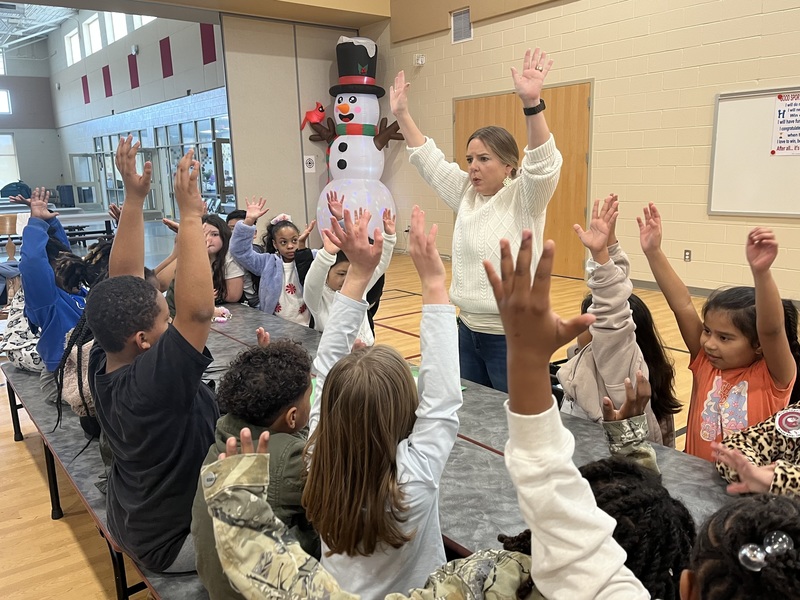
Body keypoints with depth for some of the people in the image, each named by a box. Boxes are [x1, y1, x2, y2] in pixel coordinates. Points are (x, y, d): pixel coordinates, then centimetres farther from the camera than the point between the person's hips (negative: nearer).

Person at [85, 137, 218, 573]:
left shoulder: (102, 364, -13)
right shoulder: (151, 384, -38)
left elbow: (123, 279, -10)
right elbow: (197, 311, -50)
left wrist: (134, 198, -15)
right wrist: (190, 215, -46)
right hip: (172, 540, -8)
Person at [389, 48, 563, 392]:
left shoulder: (524, 198, -10)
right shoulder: (467, 195, 8)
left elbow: (543, 165, -28)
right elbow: (429, 160, 13)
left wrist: (532, 104, -41)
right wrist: (402, 114, 10)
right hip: (468, 330, 7)